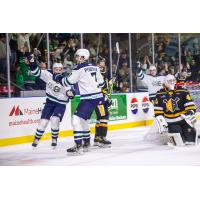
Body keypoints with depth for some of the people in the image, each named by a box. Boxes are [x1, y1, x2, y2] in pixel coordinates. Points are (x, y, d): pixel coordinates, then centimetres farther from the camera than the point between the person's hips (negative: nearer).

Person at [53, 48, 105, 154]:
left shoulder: (79, 69, -9)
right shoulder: (95, 67, 14)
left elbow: (68, 81, -6)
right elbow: (101, 83, 18)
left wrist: (58, 78, 11)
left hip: (88, 98, -9)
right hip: (98, 97, 9)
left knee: (76, 119, -12)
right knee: (82, 119, 21)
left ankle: (78, 146, -18)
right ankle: (86, 143, 28)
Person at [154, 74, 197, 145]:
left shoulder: (182, 91, -5)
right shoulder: (160, 94, -1)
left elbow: (189, 104, -3)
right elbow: (157, 109, 2)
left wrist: (191, 112, -16)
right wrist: (161, 120, -4)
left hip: (183, 117, 0)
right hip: (171, 121, 0)